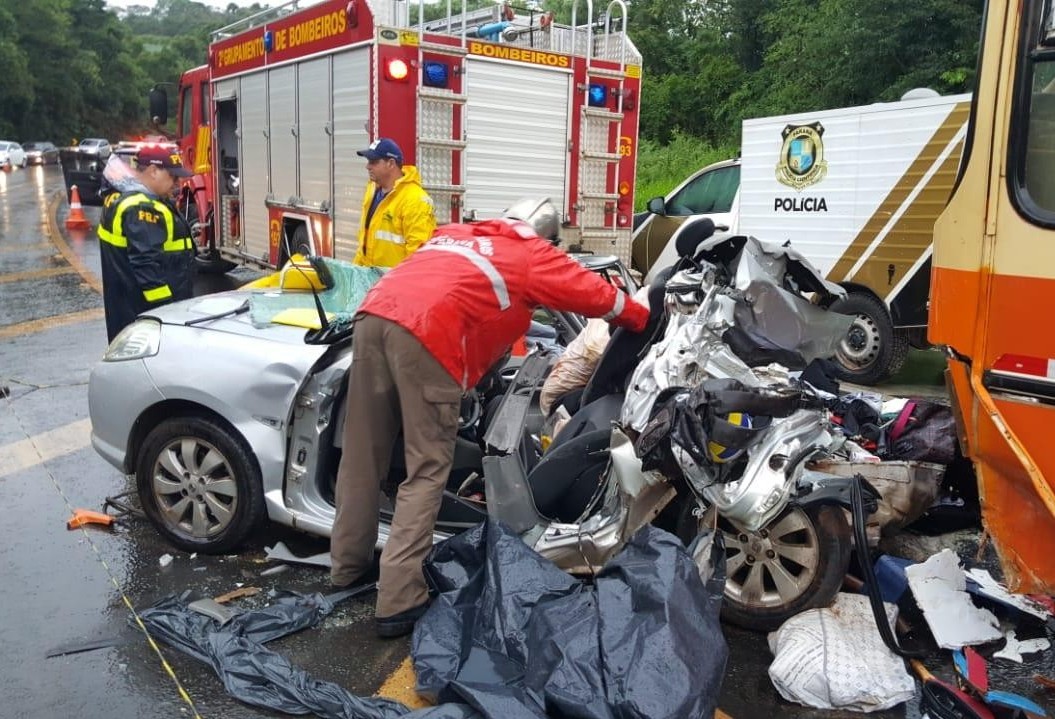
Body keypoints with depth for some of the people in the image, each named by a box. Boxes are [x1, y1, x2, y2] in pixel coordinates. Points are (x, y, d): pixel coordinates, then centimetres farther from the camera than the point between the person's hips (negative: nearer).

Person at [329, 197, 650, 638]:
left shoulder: (455, 234, 32)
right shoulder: (533, 254, 16)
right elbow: (598, 295, 20)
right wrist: (646, 320, 37)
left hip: (375, 313, 7)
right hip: (428, 335, -7)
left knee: (363, 454, 16)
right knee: (427, 469, 1)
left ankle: (347, 565, 31)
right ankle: (399, 601, 0)